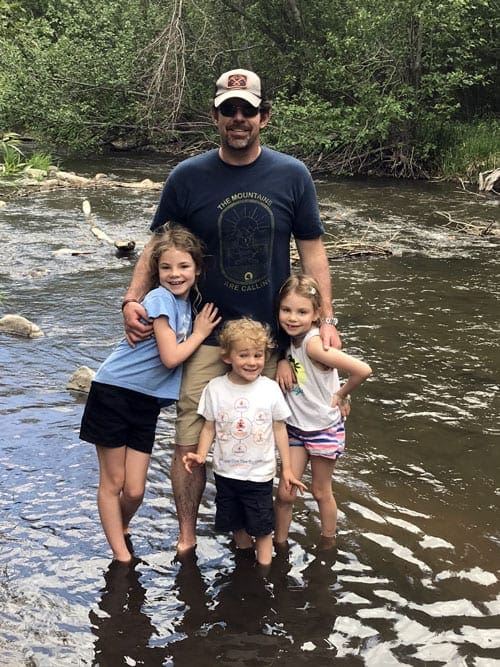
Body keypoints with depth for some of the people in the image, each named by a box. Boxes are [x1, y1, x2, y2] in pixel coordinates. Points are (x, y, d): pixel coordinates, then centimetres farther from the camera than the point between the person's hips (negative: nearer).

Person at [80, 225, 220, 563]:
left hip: (147, 402, 6)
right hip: (114, 392, -6)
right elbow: (170, 357, -21)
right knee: (113, 483, 7)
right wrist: (200, 333, -8)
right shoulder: (161, 298, -16)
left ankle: (121, 529, 36)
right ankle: (122, 558, 18)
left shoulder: (188, 301, 7)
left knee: (135, 491, 6)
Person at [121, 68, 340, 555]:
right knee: (191, 442, -2)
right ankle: (186, 539, 18)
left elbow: (312, 251, 5)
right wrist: (133, 299, -8)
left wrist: (325, 320, -1)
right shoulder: (188, 177, -1)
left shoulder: (292, 176, 0)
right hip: (207, 336, -1)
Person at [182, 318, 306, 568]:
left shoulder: (270, 389, -10)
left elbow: (279, 429, -1)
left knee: (262, 529, 7)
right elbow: (209, 427, 0)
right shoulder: (215, 388, -8)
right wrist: (200, 455, -16)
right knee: (236, 526, 17)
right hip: (225, 472, 2)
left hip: (260, 474, -2)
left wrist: (287, 468, 0)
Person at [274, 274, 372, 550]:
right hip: (295, 427, 5)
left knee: (321, 492, 13)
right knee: (285, 493, 4)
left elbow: (362, 370, -36)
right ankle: (279, 544, 22)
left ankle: (327, 544, 34)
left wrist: (341, 395, -20)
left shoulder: (313, 343, -28)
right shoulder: (291, 339, -5)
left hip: (324, 428, -5)